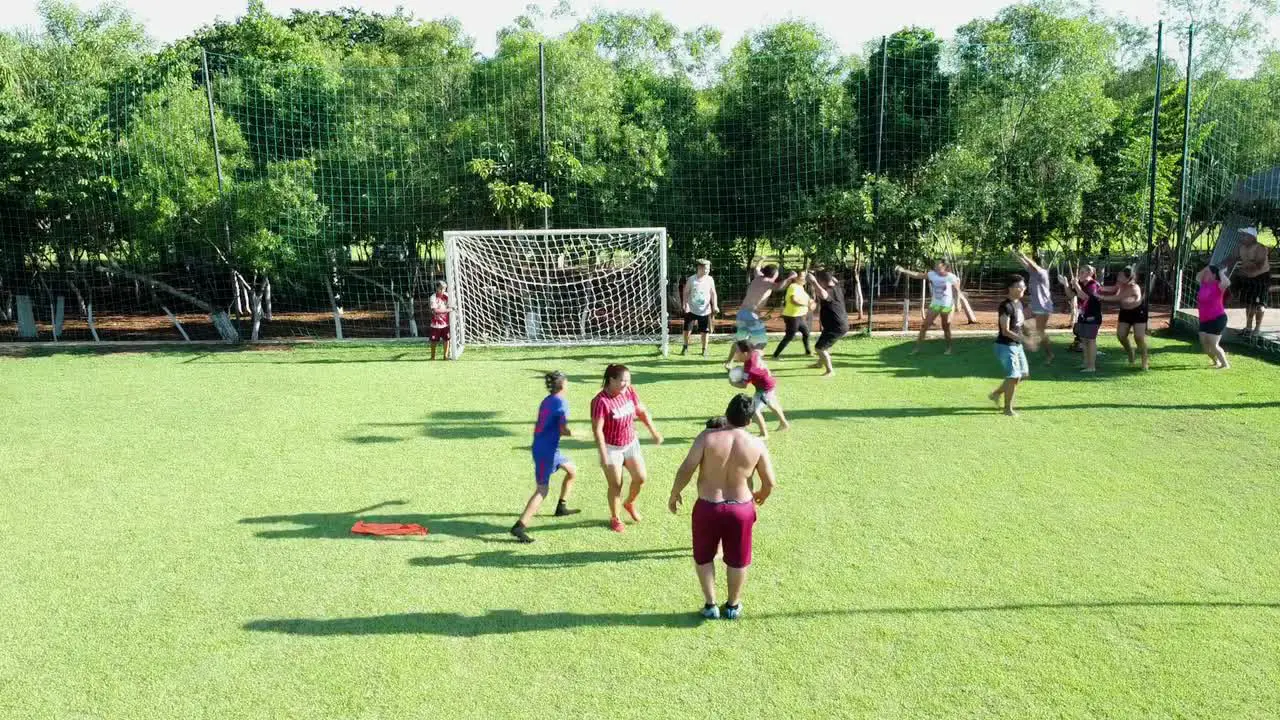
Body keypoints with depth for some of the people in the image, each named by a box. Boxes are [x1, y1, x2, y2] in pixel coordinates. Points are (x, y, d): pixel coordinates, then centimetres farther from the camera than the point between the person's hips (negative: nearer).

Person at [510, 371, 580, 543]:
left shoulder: (546, 400, 11)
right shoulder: (561, 403, -14)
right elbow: (564, 431, -19)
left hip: (540, 446, 9)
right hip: (546, 451, -9)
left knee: (572, 470, 24)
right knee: (542, 490, -8)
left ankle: (561, 507, 35)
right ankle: (520, 526, -14)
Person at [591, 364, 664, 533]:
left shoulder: (630, 392, -9)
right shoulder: (601, 401, -27)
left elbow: (642, 412, 7)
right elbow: (597, 429, -24)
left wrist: (654, 432, 10)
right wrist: (603, 455, -25)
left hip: (631, 443, 5)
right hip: (611, 448, -5)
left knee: (640, 478, 7)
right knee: (616, 485, 5)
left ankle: (629, 503, 36)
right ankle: (614, 518, 26)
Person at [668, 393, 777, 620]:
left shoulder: (707, 437, -16)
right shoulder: (756, 444, -10)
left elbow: (686, 469, -17)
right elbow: (770, 482, -3)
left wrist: (674, 494, 0)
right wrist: (761, 495, 19)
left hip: (707, 507, -1)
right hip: (741, 509, 1)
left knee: (704, 557, 21)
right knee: (737, 560, 21)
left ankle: (710, 605, 26)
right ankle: (733, 606, 34)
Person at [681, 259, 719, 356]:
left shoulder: (710, 279, -2)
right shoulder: (691, 279, -6)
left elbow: (713, 293, 1)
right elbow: (685, 292, -1)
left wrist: (715, 305, -12)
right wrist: (686, 304, -13)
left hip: (705, 311, 1)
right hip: (692, 309, -1)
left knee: (705, 331, 3)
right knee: (687, 329, 1)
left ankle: (704, 349, 17)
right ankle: (685, 347, 23)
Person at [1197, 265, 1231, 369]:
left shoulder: (1218, 286, -14)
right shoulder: (1204, 284, 7)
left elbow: (1227, 283, -37)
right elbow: (1198, 277, 28)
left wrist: (1220, 272, -20)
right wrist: (1206, 268, 10)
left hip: (1217, 319, -8)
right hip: (1204, 320, 8)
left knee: (1213, 345, -10)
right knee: (1205, 345, 11)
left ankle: (1225, 364, 2)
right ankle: (1216, 362, 30)